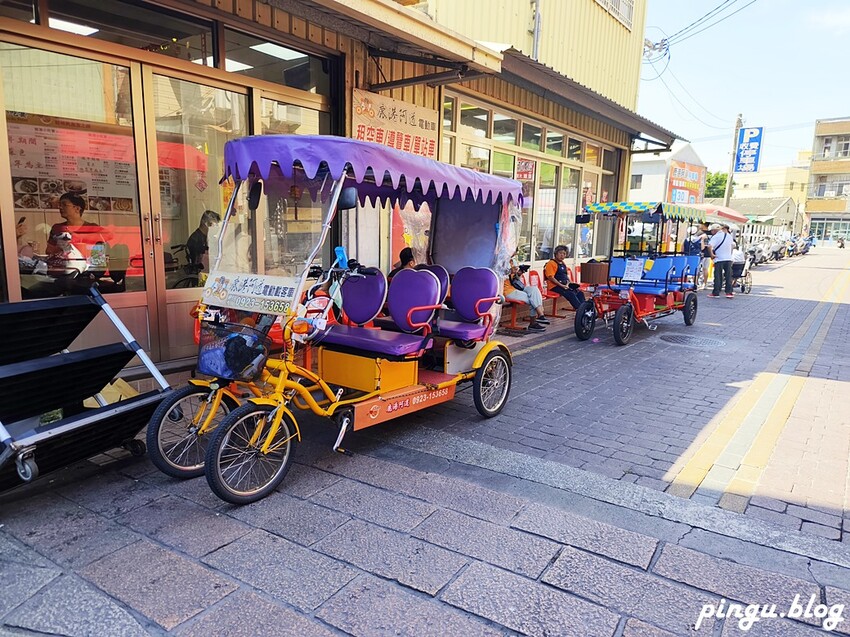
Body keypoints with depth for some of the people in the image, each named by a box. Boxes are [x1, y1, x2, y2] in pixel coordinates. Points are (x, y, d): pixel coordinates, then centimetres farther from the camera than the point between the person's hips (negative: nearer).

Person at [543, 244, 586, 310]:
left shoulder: (563, 264, 20)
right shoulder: (551, 263, -9)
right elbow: (550, 277, -17)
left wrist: (568, 283, 5)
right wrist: (562, 286, -20)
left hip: (565, 285, 9)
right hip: (555, 286, -9)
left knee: (579, 292, -8)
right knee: (571, 294, -27)